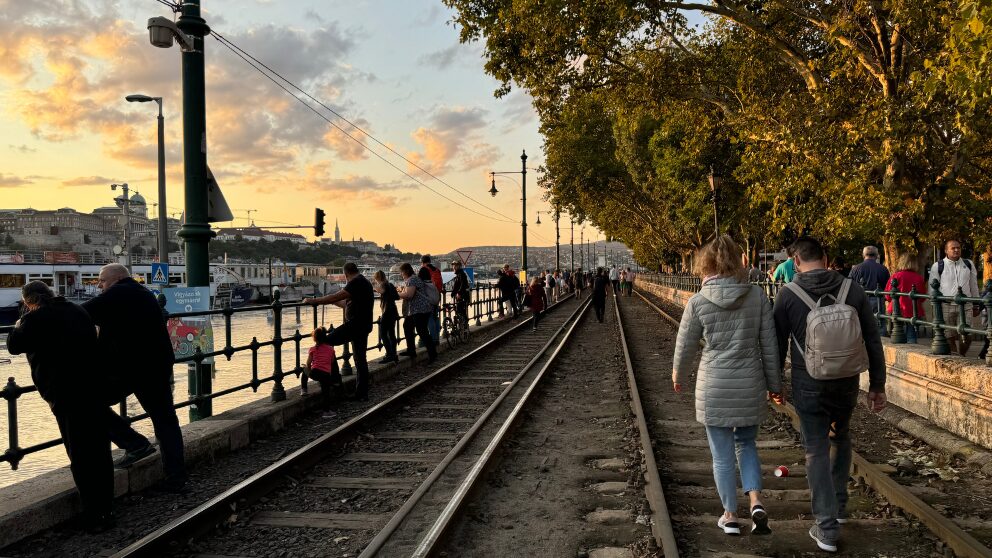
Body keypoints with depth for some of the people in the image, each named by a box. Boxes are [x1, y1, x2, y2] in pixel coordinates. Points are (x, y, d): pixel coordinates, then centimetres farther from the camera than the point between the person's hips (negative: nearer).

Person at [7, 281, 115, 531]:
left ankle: (95, 517, 1)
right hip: (95, 389, 6)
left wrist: (18, 327, 24)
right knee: (100, 453, 12)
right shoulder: (78, 311, 12)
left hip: (66, 396, -6)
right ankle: (107, 510, 20)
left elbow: (14, 346, 5)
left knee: (80, 457, -1)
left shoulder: (35, 318, -7)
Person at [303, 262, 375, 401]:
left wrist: (313, 301, -12)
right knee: (360, 359, 11)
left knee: (326, 342, -9)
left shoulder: (356, 283, -12)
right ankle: (362, 394, 13)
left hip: (354, 324, -10)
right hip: (364, 326, 10)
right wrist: (330, 300, 36)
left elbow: (335, 297, -19)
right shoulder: (365, 282, 20)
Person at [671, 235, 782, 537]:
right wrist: (774, 384, 12)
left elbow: (685, 347, -1)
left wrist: (678, 376, 19)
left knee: (723, 455, 11)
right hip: (750, 385, 3)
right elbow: (769, 344, 1)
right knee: (746, 444, 22)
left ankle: (730, 515, 22)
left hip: (714, 388, -2)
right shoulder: (757, 296, -4)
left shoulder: (698, 302, -10)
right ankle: (756, 503, 6)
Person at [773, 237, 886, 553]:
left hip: (809, 386, -3)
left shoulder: (788, 295, -9)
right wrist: (877, 385, 8)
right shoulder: (853, 289, -3)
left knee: (817, 452, 5)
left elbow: (778, 344, -2)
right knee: (841, 439, 26)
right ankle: (839, 504, 35)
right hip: (847, 383, 3)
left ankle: (827, 527, 4)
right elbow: (873, 340, 0)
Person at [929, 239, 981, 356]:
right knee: (950, 337, 0)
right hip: (946, 307, -2)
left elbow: (974, 286, 17)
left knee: (965, 337, -1)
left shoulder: (968, 264, 11)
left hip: (965, 307, 2)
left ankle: (961, 357, 21)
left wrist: (976, 305, 16)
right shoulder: (937, 266, 0)